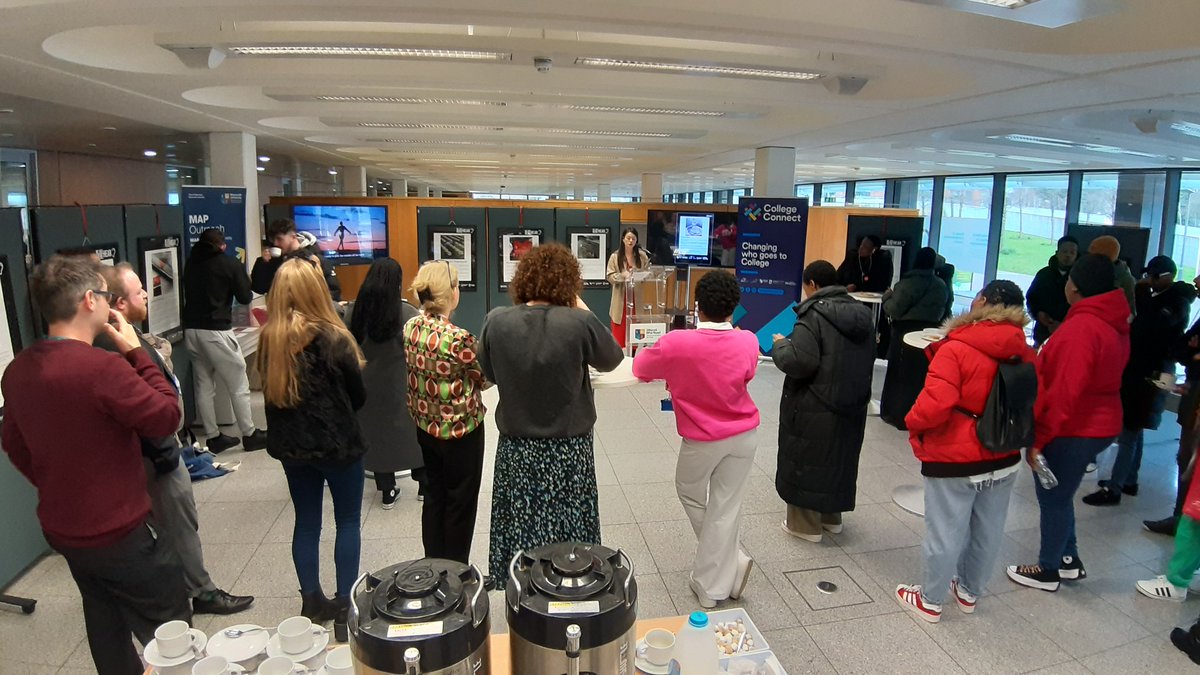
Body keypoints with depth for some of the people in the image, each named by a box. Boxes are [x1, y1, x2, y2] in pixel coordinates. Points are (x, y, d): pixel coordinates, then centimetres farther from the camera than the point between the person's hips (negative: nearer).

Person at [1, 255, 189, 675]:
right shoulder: (103, 367, -28)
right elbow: (167, 417, -16)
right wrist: (137, 352, -12)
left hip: (61, 528, 8)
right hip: (119, 532, -8)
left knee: (106, 624, 24)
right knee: (170, 633, 9)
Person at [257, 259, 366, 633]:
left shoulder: (268, 339, -5)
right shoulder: (332, 339, -18)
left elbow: (270, 392, 7)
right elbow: (359, 396, -7)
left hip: (290, 444, 5)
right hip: (336, 443, -5)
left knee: (306, 522, 16)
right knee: (348, 521, 11)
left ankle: (312, 601, 28)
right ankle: (345, 603, 15)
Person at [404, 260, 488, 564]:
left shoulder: (411, 328, -5)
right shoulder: (458, 338, -27)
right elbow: (486, 378, -12)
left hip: (425, 426, 7)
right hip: (460, 429, -7)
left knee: (433, 495, 21)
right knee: (461, 502, 11)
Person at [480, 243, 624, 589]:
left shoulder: (496, 322, -10)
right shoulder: (579, 323, -18)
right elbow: (612, 359, 1)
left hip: (516, 448, 2)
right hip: (568, 449, -2)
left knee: (521, 532, 16)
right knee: (567, 535, 14)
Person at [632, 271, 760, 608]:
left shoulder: (676, 343, -20)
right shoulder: (748, 342, -11)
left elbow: (640, 369, -4)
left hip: (703, 439, -2)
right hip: (744, 435, 3)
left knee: (690, 493, 23)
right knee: (726, 507, 10)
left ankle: (731, 562, 29)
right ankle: (712, 585, 21)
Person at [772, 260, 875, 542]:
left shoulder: (814, 315, -18)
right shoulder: (861, 314, 5)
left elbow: (799, 362, -25)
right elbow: (869, 358, 15)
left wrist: (780, 344, -8)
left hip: (814, 408, -7)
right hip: (852, 405, 7)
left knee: (806, 460, 7)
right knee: (838, 458, 21)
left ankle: (806, 524, 17)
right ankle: (832, 516, 35)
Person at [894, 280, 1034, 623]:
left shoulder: (955, 349, -21)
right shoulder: (1023, 352, -2)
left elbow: (935, 404, -27)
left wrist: (913, 422, -9)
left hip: (954, 460, -6)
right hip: (1005, 459, 6)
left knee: (945, 533, 8)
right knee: (988, 531, 20)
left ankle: (930, 601, 25)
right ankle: (969, 592, 40)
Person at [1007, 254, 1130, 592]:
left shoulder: (1081, 327, -23)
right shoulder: (1115, 323, 6)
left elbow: (1064, 392, -26)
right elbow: (1098, 379, 13)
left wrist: (1037, 438, -21)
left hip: (1073, 430, -9)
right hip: (1099, 423, 9)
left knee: (1053, 498, 8)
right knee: (1059, 494, 22)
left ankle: (1049, 570, 23)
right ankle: (1069, 559, 35)